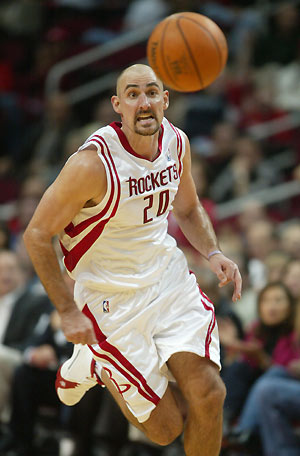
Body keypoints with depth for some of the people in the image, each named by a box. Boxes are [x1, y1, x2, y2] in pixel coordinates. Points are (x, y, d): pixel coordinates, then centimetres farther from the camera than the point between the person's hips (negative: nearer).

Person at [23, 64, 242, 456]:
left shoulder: (176, 141, -4)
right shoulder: (94, 163, -24)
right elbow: (36, 235, -16)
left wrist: (212, 253, -3)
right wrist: (67, 310, -18)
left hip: (168, 277, 5)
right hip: (112, 297, -5)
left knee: (208, 394, -12)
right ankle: (91, 364, 27)